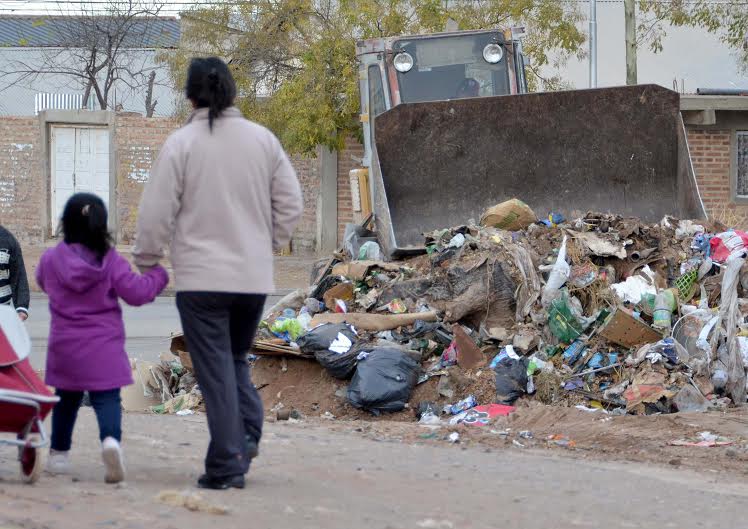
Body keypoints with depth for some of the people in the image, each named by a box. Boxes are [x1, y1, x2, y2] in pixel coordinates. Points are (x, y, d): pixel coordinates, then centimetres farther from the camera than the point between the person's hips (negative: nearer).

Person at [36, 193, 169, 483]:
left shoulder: (51, 259, -2)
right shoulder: (111, 261, -8)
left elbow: (43, 281, 19)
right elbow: (136, 292, -8)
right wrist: (158, 275, 9)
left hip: (64, 347, 2)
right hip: (103, 348, -2)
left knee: (66, 400, 19)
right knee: (107, 399, -5)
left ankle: (59, 453, 28)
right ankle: (111, 439, -33)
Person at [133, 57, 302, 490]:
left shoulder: (182, 143, -9)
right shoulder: (263, 139, 4)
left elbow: (158, 210, -8)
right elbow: (290, 203, 7)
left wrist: (147, 261, 7)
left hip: (202, 276, -4)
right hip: (254, 276, 4)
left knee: (215, 367, 0)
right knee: (236, 358, 20)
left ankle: (226, 465, -4)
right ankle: (249, 431, -4)